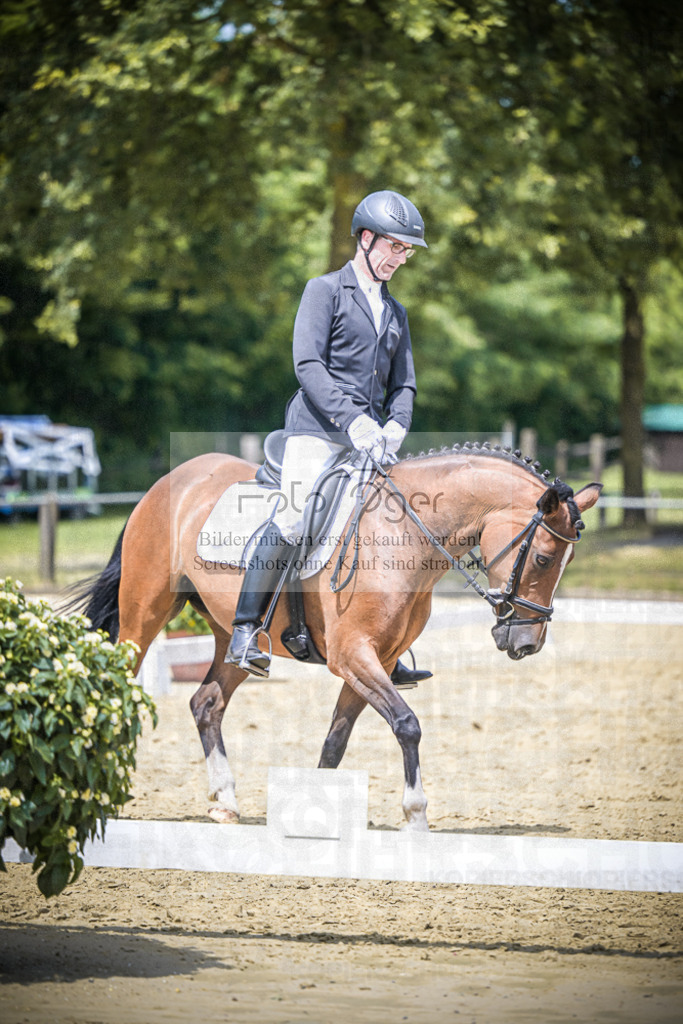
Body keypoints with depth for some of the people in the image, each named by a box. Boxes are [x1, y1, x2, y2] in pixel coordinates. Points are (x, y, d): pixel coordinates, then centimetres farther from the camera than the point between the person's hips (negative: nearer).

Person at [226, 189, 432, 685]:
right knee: (292, 522, -20)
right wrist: (352, 420, -20)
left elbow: (403, 383, 18)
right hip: (318, 431, -6)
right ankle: (245, 633, -15)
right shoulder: (325, 291, 3)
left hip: (368, 440, 6)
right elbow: (308, 364, -9)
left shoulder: (395, 312, 22)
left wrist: (395, 426, -5)